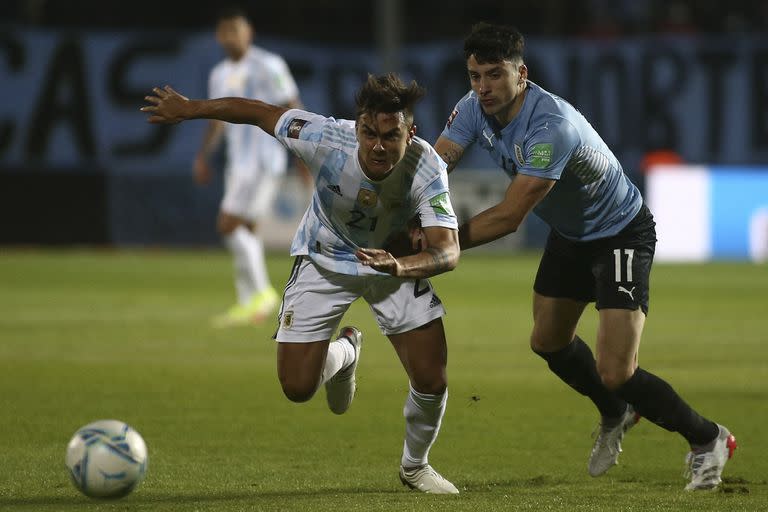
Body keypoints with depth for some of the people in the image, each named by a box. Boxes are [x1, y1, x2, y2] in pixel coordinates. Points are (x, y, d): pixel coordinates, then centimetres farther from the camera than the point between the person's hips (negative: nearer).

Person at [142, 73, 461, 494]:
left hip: (395, 261, 0)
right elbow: (259, 112, -18)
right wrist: (185, 109, -8)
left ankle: (414, 466, 24)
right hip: (323, 260, 0)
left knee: (431, 383, -10)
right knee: (297, 388, -5)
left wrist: (400, 266, -64)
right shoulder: (326, 140, -35)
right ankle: (342, 354, 33)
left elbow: (448, 251, -43)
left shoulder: (427, 170, -34)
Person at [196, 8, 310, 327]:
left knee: (229, 224, -15)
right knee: (245, 230, 6)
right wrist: (204, 155, 10)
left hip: (263, 160, -8)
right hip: (239, 161, 8)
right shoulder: (219, 75, 15)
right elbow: (218, 120, 24)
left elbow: (293, 109, -9)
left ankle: (261, 292, -8)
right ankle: (250, 306, 8)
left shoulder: (267, 66, -8)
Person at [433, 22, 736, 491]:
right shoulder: (474, 109, -13)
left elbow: (509, 217, -36)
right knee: (549, 343, 22)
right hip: (569, 235, 9)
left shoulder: (551, 126, -37)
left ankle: (706, 439, 8)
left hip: (622, 235, -9)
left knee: (615, 374, -15)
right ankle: (615, 417, 50)